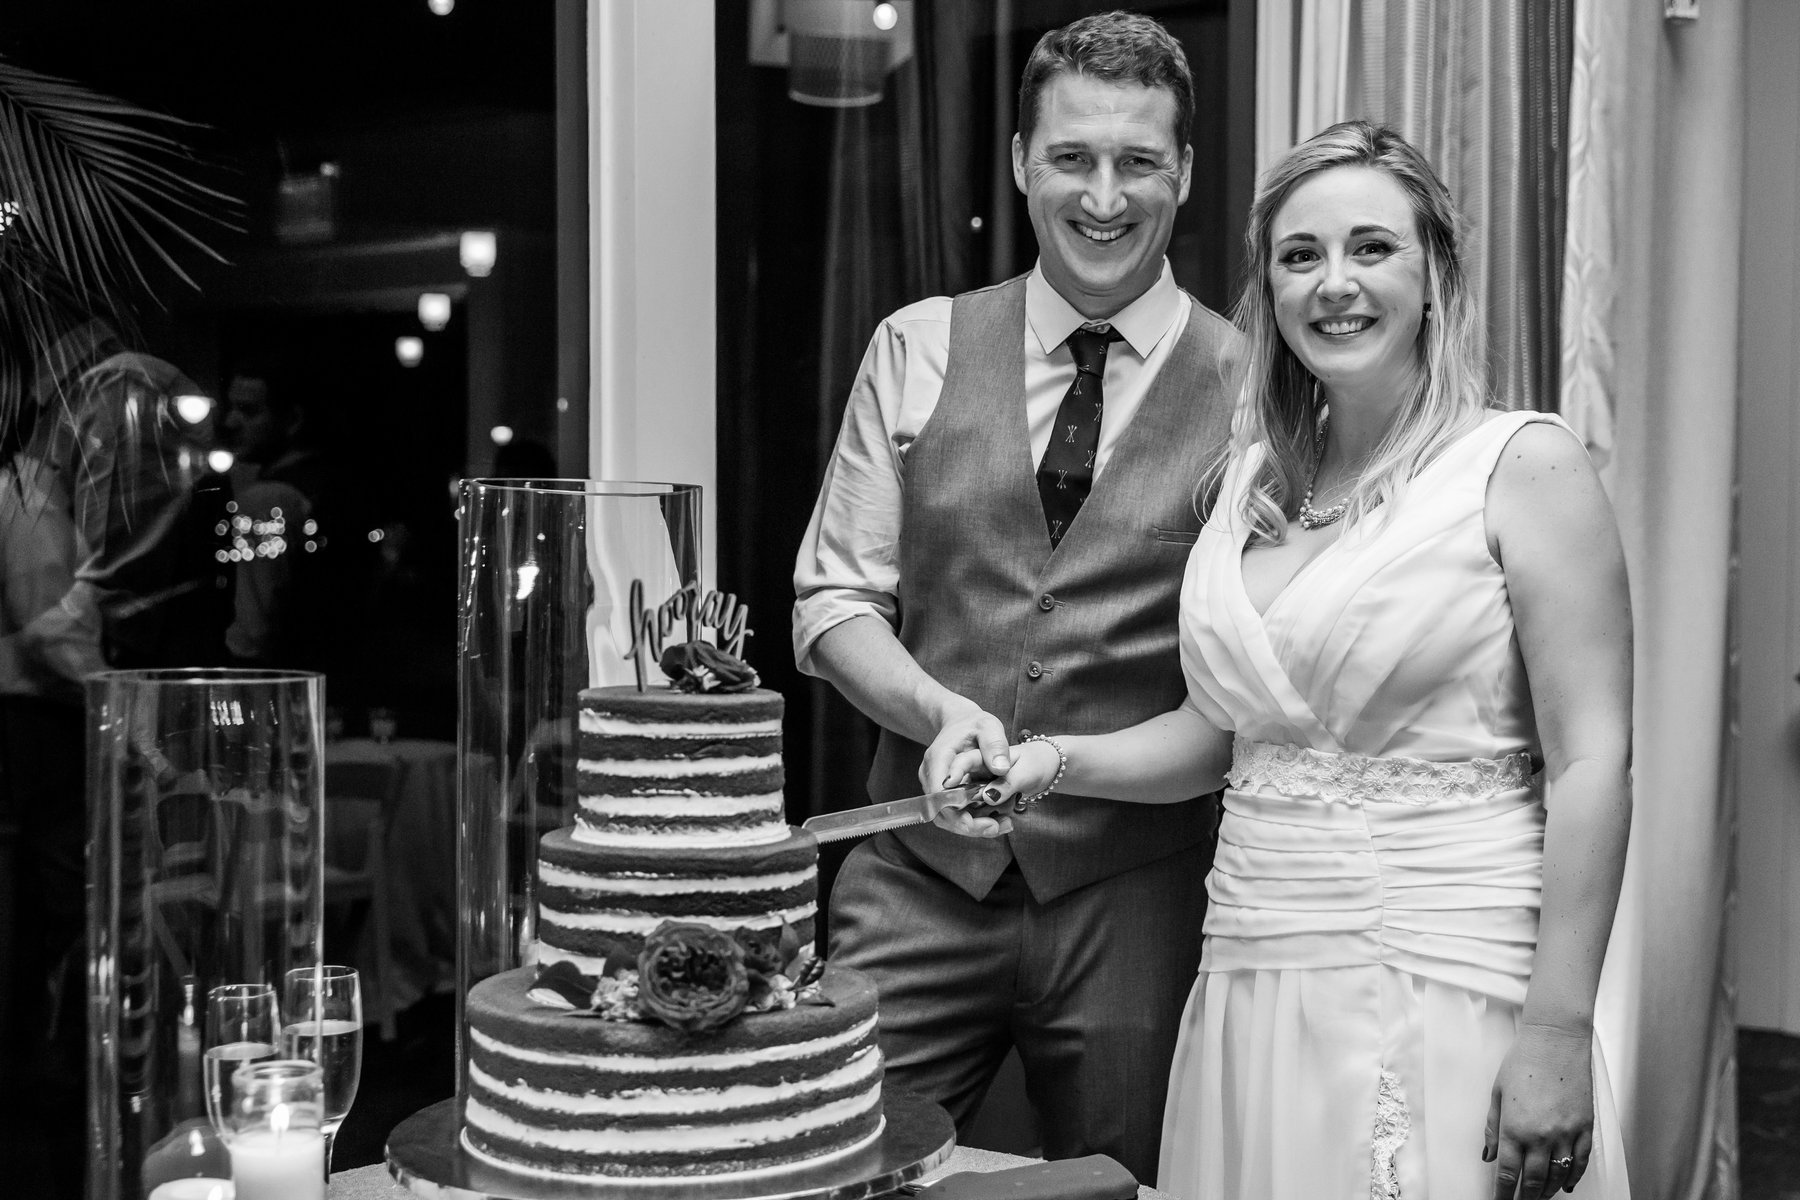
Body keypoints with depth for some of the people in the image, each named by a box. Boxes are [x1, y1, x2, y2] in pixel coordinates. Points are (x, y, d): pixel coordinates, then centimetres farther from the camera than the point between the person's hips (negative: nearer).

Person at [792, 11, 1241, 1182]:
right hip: (920, 876, 1)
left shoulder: (1249, 388, -2)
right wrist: (941, 709, -13)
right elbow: (834, 598, 5)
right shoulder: (919, 348, 4)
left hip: (1138, 895, -1)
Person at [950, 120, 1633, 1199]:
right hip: (1254, 985, 5)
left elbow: (1591, 763, -10)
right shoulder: (1254, 479, 11)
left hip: (1446, 987, -5)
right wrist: (1057, 760, 2)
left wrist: (1556, 1032, -15)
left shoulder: (1524, 465, -6)